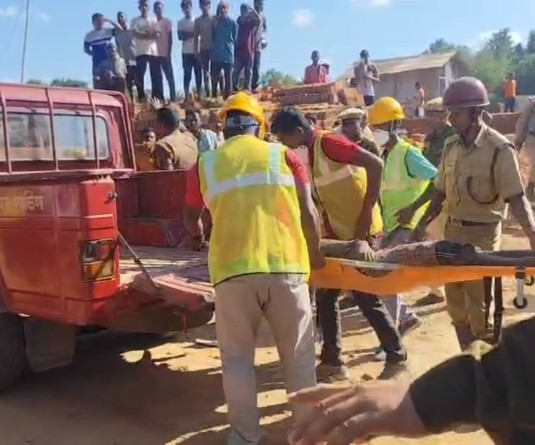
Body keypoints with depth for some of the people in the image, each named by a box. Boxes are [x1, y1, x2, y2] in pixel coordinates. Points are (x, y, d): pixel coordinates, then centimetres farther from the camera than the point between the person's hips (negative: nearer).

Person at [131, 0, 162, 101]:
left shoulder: (153, 21, 14)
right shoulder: (135, 21, 9)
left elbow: (157, 35, 0)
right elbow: (136, 34, -7)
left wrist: (143, 35, -7)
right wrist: (149, 34, -6)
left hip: (153, 52, 1)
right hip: (140, 52, -1)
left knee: (156, 76, -3)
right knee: (140, 76, -6)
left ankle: (158, 98, -2)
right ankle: (141, 98, -4)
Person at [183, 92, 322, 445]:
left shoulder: (205, 164, 12)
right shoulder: (283, 155, 10)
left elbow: (191, 219, 26)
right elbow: (308, 212, 5)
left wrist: (198, 235, 48)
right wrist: (315, 257, 20)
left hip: (232, 270, 0)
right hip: (285, 265, 0)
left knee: (237, 357, 14)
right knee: (299, 354, 14)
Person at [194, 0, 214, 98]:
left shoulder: (214, 19, 1)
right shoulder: (198, 20, 8)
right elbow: (196, 37, 8)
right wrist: (197, 51, 2)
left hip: (213, 48, -3)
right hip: (203, 49, 3)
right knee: (205, 72, 2)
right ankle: (207, 94, 4)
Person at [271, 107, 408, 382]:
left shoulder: (328, 143, -17)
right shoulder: (309, 152, 9)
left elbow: (375, 165, -24)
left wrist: (366, 213, -23)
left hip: (359, 231, -9)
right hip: (337, 233, 9)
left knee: (366, 297, -1)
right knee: (325, 296, 9)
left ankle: (397, 358, 14)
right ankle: (332, 362, 18)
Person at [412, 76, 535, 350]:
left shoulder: (499, 149, -15)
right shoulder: (451, 146, 4)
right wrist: (421, 225, 11)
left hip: (482, 234, -6)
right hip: (453, 230, 7)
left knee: (479, 306, 1)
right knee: (455, 300, 15)